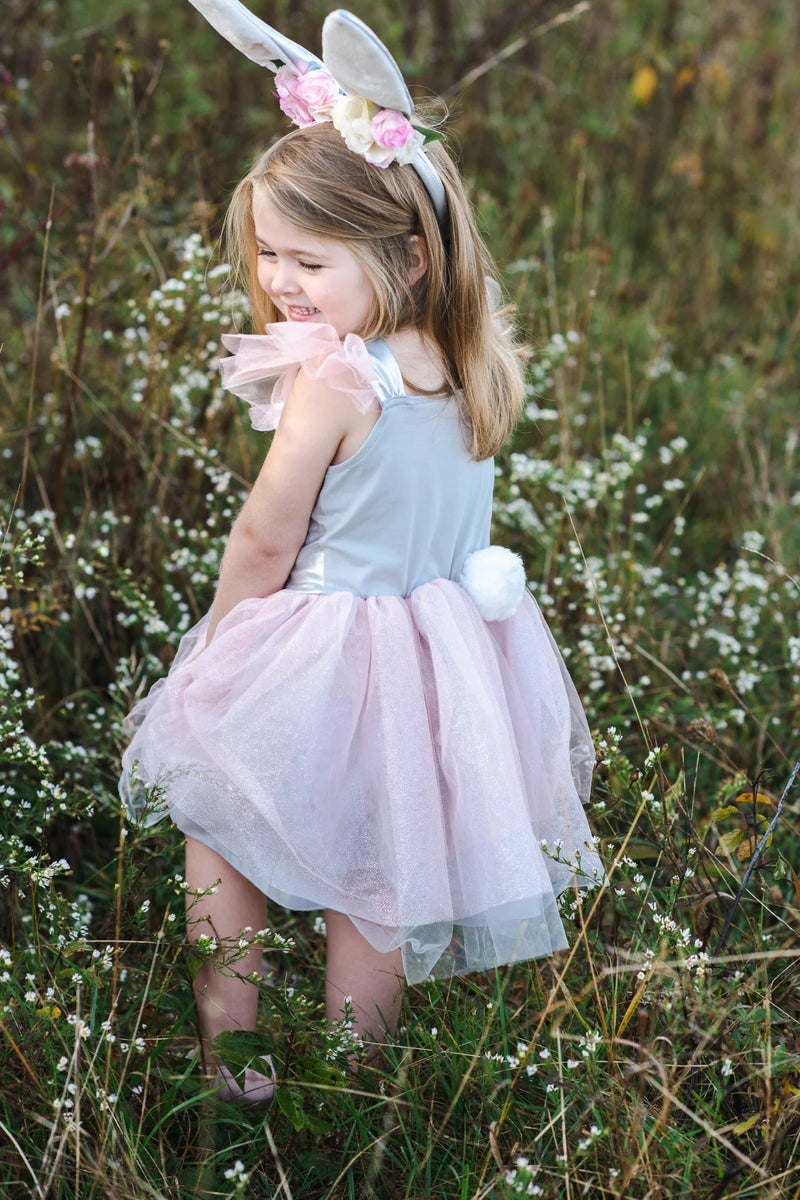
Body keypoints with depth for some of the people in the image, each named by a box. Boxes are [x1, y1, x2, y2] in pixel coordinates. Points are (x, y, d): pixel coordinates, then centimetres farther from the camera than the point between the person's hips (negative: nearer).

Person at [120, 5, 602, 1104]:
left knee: (217, 829, 18)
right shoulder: (474, 371, -2)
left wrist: (219, 642, 2)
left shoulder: (335, 380, -22)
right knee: (376, 884, 19)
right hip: (445, 670, 6)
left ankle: (228, 1047, 24)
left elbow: (265, 539, -13)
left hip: (326, 668, -6)